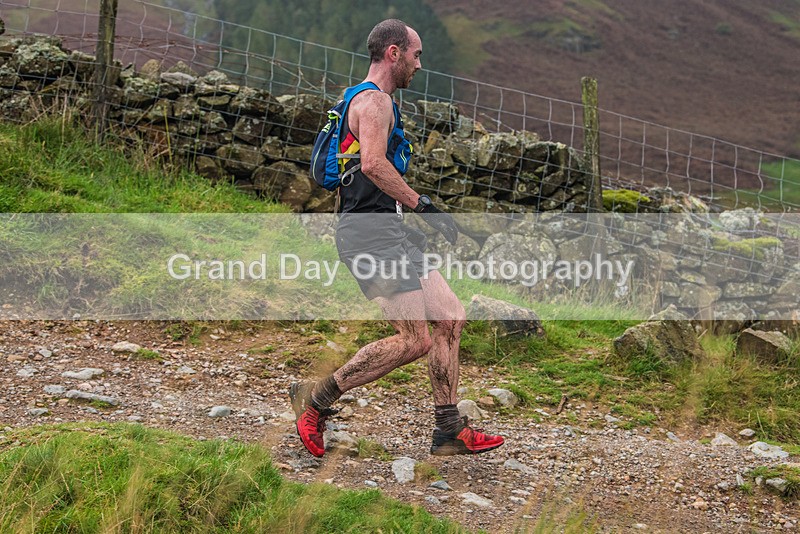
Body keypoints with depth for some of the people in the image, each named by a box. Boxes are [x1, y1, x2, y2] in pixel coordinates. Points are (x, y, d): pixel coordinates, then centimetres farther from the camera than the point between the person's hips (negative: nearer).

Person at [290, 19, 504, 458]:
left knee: (450, 318, 7)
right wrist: (423, 206, -20)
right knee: (415, 341, -13)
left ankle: (450, 432, 11)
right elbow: (373, 163, -25)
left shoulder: (368, 100, 24)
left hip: (383, 232, 11)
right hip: (372, 233, -11)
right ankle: (317, 397, -1)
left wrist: (405, 222, 27)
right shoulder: (374, 99, -9)